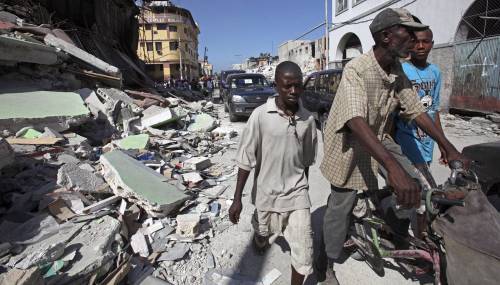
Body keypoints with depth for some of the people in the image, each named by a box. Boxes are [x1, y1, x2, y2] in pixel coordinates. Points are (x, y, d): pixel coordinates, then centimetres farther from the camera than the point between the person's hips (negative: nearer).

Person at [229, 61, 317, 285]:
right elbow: (246, 159, -13)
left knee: (304, 251, -1)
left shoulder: (308, 119, -6)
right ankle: (260, 237, 62)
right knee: (264, 236, 24)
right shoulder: (261, 115, -16)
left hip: (297, 193, 2)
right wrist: (237, 198, -13)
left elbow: (306, 160, 7)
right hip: (267, 192, -1)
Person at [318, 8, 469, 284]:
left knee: (411, 185, -1)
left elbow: (416, 110, 3)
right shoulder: (357, 70, -28)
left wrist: (449, 148, 0)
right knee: (342, 205, 2)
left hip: (377, 138, 7)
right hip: (348, 143, -7)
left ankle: (395, 232, 28)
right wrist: (393, 167, -52)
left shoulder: (398, 73, -3)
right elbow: (356, 121, -42)